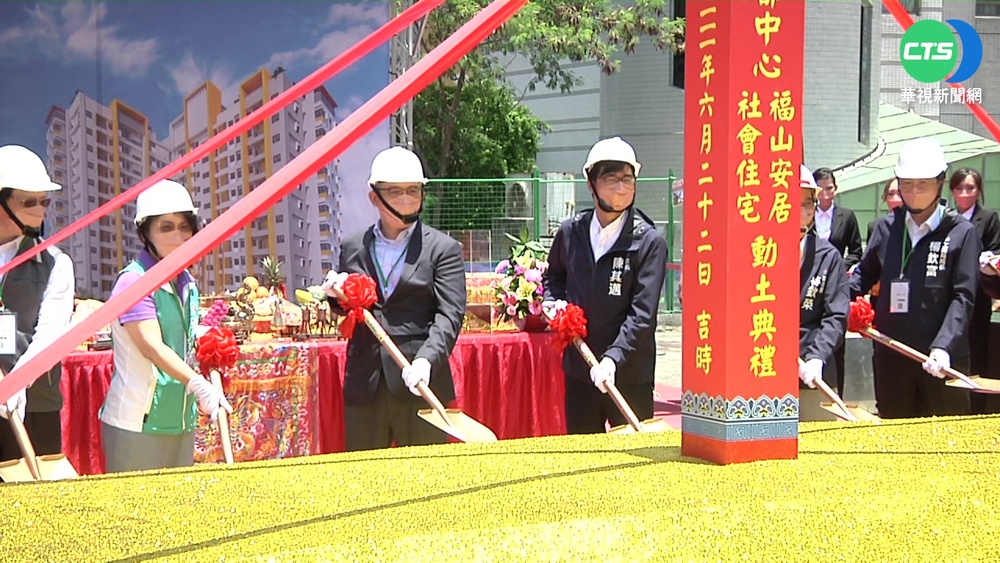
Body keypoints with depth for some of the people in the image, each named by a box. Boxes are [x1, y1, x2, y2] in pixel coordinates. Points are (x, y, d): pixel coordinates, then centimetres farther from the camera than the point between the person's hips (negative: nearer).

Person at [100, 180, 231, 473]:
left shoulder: (187, 282, 11)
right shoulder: (134, 281, -13)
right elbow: (152, 347, -24)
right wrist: (199, 385, -36)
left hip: (181, 420, 8)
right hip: (136, 422, -8)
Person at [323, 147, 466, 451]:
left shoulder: (444, 249, 1)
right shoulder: (353, 248, 12)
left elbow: (450, 315, -8)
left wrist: (426, 359, -23)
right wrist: (337, 297, -1)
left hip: (420, 385, -3)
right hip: (363, 388, 3)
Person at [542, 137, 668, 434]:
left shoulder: (649, 242, -9)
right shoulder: (570, 233, 5)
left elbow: (643, 314, -15)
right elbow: (554, 275, 27)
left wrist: (614, 358, -25)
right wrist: (553, 301, 6)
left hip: (628, 375, -4)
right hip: (578, 370, 4)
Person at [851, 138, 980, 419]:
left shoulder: (961, 232, -2)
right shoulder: (886, 227, 9)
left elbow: (962, 297, -8)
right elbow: (865, 274, 19)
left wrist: (943, 347, -21)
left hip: (943, 358, -3)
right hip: (890, 355, 3)